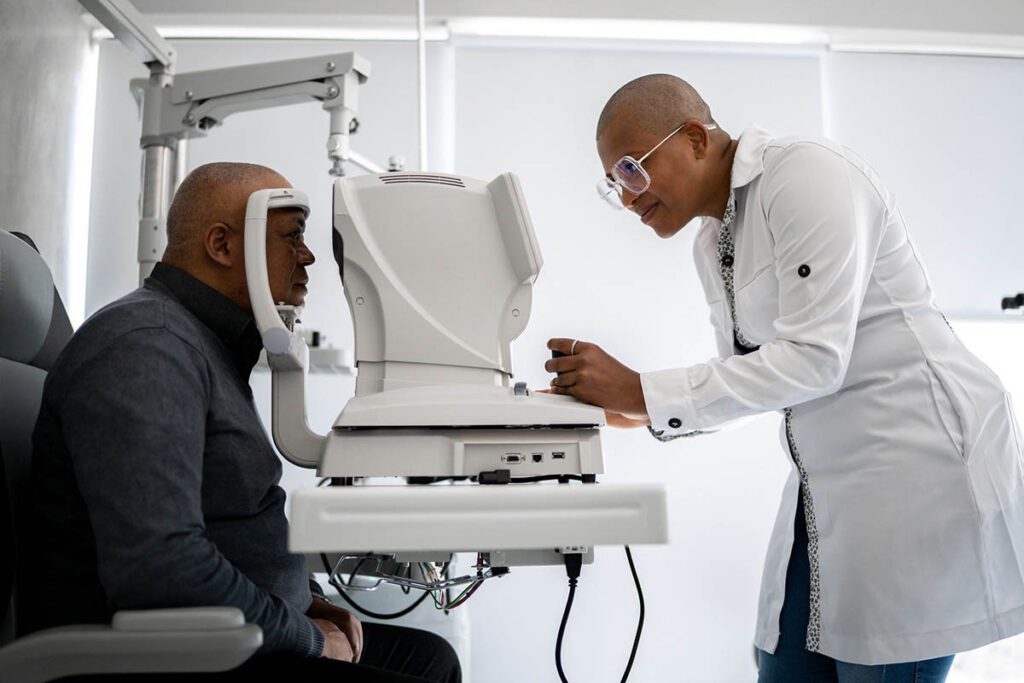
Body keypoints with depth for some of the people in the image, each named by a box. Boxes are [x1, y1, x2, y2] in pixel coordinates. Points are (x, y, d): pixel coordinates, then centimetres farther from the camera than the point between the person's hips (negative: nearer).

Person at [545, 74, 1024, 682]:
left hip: (919, 463, -8)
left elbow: (814, 358, -22)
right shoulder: (712, 243, 11)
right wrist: (634, 406, 0)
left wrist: (642, 391, -21)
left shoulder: (807, 172, -14)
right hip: (829, 485, 8)